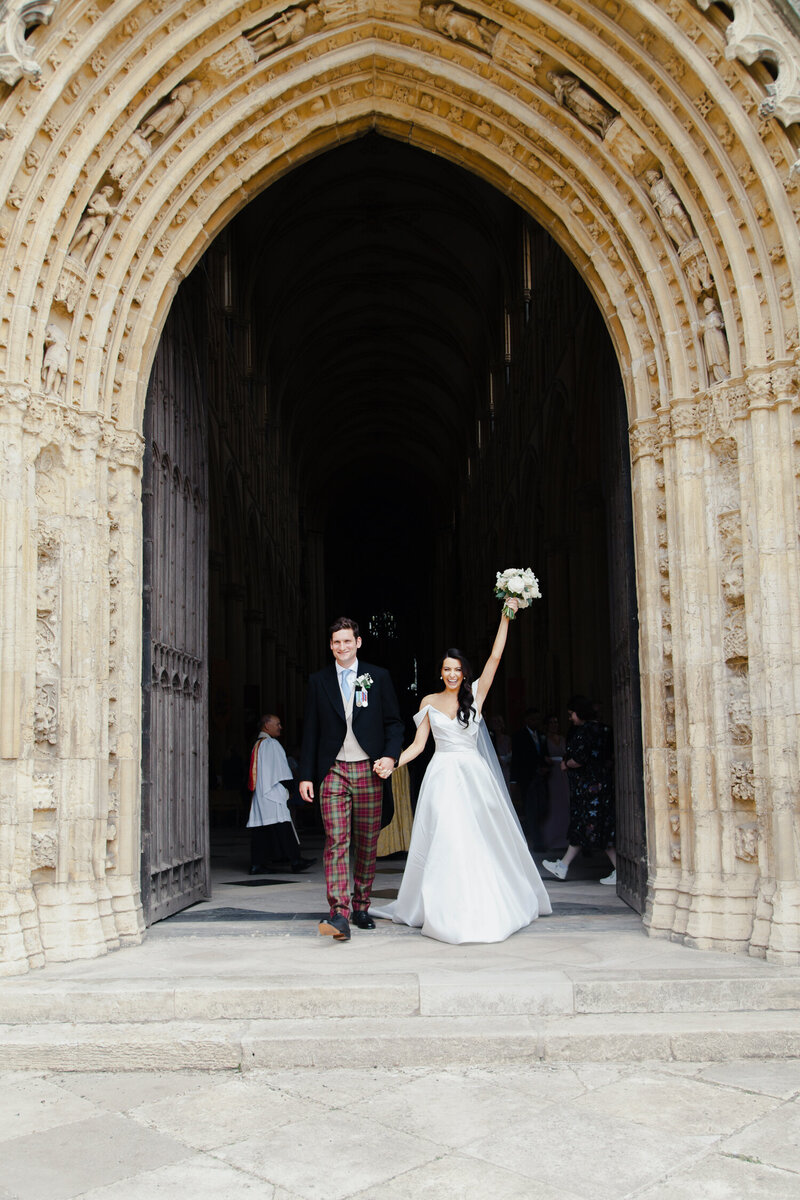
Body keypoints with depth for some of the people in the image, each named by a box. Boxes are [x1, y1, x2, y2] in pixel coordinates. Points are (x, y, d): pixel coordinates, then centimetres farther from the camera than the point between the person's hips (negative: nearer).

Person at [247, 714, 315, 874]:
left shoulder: (257, 745, 19)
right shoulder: (272, 744, -9)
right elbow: (280, 771, -11)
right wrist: (287, 790, -5)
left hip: (259, 795, 9)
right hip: (273, 795, -9)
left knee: (261, 830, 6)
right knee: (283, 827, -10)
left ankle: (256, 864, 4)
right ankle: (295, 861, -12)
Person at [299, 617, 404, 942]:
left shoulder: (378, 677, 5)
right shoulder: (318, 681, 8)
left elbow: (393, 722, 7)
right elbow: (311, 730, 9)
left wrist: (391, 756, -10)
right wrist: (306, 775, 4)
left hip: (368, 770, 1)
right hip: (333, 770, 0)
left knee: (367, 843, 7)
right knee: (336, 841, -10)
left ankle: (360, 907, 21)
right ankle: (339, 915, -17)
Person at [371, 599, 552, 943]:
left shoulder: (475, 695, 6)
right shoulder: (430, 702, 8)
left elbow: (495, 658, 0)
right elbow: (418, 744, 7)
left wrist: (506, 617, -3)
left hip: (473, 776, 0)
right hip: (442, 776, 0)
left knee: (480, 840, 1)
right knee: (443, 841, -6)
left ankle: (486, 907, 14)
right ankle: (447, 911, -1)